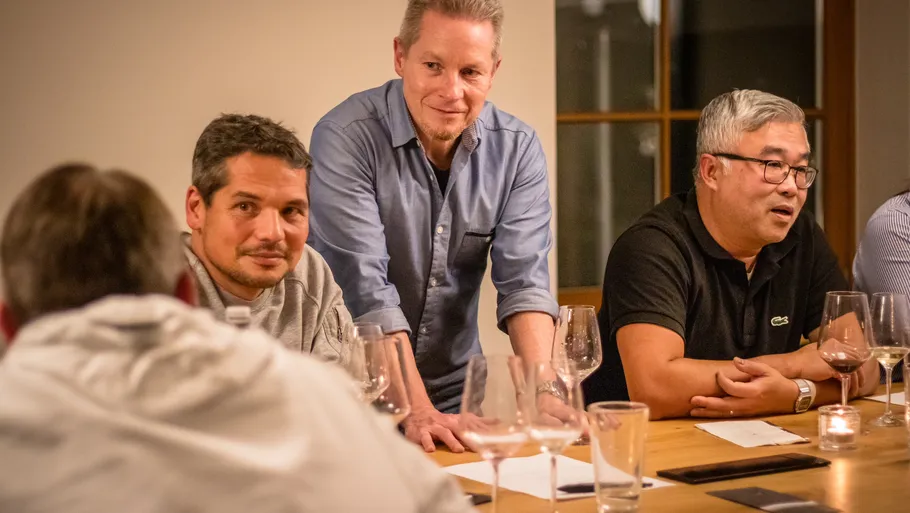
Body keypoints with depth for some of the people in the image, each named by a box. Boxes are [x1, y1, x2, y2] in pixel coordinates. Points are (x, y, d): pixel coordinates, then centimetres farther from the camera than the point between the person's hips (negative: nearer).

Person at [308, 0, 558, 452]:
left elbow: (523, 279, -7)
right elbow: (366, 289, -21)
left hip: (457, 387, 4)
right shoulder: (346, 138, -15)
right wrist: (417, 411, -27)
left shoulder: (516, 148, -1)